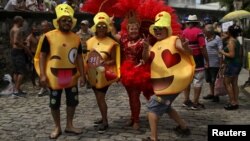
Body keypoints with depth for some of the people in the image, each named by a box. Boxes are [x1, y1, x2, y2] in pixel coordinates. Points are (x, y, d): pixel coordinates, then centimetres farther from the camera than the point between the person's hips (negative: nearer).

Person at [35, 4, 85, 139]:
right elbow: (42, 56, -8)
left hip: (71, 76, 4)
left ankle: (69, 125, 30)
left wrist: (82, 75, 4)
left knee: (73, 101, 12)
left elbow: (79, 57, 8)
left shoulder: (76, 38, 4)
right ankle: (57, 127, 26)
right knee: (54, 103, 8)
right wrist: (42, 75, -14)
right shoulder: (49, 36, -9)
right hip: (54, 75, -4)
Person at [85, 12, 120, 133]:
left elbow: (114, 60, -9)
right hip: (93, 74, 6)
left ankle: (105, 122, 7)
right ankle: (104, 118, 31)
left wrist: (105, 63, -25)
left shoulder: (111, 43, -10)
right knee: (99, 97, 16)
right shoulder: (90, 41, 4)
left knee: (100, 97, -5)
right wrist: (87, 61, -8)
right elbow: (87, 56, 11)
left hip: (104, 75, -6)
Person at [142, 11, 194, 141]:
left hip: (171, 81, -9)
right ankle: (184, 127, 38)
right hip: (162, 82, 9)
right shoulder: (156, 45, 14)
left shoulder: (174, 40, -9)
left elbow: (189, 53, -20)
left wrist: (185, 47, -43)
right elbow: (146, 58, 1)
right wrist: (145, 48, -20)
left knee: (153, 107, -9)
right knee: (165, 106, 24)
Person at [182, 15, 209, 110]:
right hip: (197, 59, -6)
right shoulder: (198, 31, -10)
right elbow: (203, 47, -16)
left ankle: (186, 101, 19)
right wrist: (207, 60, -10)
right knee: (198, 81, 0)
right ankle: (195, 103, 2)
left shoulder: (183, 32, 6)